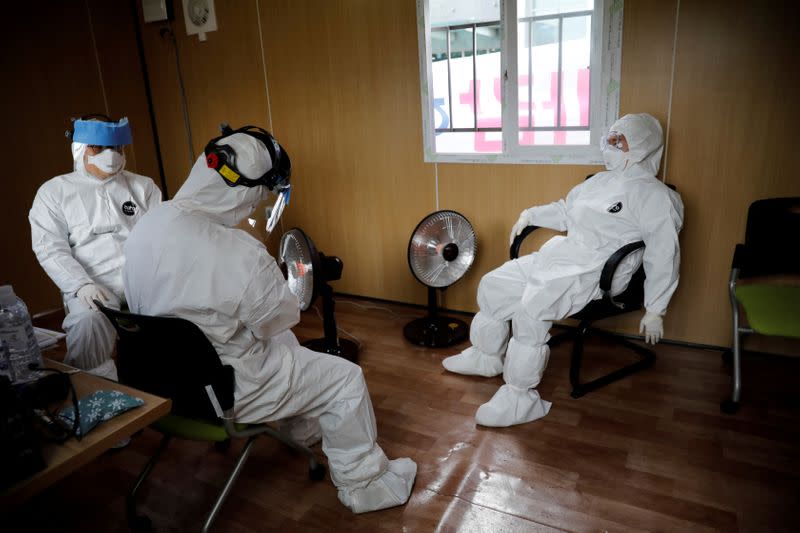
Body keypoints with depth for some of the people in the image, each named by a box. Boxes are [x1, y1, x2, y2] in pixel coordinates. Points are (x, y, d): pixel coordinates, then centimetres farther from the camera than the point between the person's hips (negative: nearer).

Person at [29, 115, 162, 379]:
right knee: (88, 321, -35)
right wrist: (82, 285, -14)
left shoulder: (143, 185, 19)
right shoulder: (54, 191, 15)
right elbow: (50, 248, 3)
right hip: (94, 287, -1)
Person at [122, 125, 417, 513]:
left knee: (288, 350, 30)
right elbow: (282, 319, -16)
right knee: (346, 379, 7)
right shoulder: (241, 255, -33)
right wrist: (277, 287, 4)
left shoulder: (146, 227, -8)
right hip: (222, 391, -8)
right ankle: (363, 486, 23)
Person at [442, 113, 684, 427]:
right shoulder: (599, 181, 17)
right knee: (491, 285, 3)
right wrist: (530, 215, 17)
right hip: (559, 256, 9)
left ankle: (520, 397, -20)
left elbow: (663, 257, -9)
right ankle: (487, 355, 22)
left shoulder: (654, 195, -6)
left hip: (596, 273, -8)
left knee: (531, 308, -33)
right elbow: (565, 211, 31)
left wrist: (654, 311, -9)